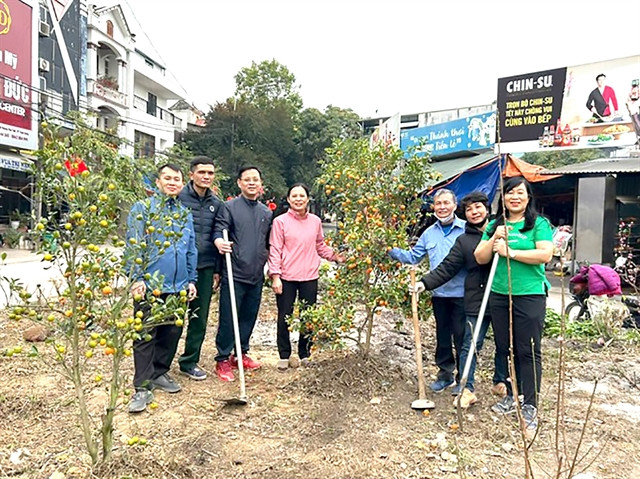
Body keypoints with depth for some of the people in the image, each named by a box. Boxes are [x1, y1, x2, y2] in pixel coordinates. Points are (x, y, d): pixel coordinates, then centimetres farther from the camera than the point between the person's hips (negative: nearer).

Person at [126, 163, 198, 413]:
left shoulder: (185, 213, 15)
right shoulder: (142, 208, 0)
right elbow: (133, 246, -7)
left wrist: (191, 280, 12)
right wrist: (137, 278, -14)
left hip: (179, 287, 5)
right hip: (150, 285, -5)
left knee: (172, 332, 13)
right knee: (145, 336, -2)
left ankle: (160, 373, 31)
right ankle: (143, 387, 7)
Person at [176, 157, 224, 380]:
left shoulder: (216, 204, 9)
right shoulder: (179, 197, -5)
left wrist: (217, 270, 11)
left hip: (205, 267, 4)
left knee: (200, 319, 10)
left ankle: (190, 362, 25)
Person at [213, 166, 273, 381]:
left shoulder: (266, 212, 13)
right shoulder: (230, 207, -3)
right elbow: (218, 231, -12)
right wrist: (220, 243, -33)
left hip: (256, 275, 6)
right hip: (234, 274, -5)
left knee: (249, 317, 14)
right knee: (228, 318, 0)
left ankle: (241, 354, 29)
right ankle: (223, 360, 13)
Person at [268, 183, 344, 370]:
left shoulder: (315, 221, 6)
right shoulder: (280, 221, -4)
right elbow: (275, 250, -5)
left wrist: (335, 256, 1)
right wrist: (275, 276, -10)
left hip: (309, 277, 3)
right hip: (287, 277, -2)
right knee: (285, 317, 8)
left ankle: (305, 354, 26)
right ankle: (284, 356, 24)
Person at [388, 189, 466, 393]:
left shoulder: (466, 229, -8)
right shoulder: (429, 233, 9)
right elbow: (413, 257, 14)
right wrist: (391, 251, 5)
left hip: (461, 293, -5)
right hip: (438, 294, 5)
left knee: (461, 336, 5)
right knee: (442, 335, 17)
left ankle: (464, 378, 23)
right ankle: (445, 372, 33)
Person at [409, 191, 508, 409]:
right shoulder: (464, 240, 5)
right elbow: (446, 269, 0)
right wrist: (425, 283, -14)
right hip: (477, 301, -1)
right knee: (471, 345, 0)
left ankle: (500, 382, 34)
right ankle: (467, 388, 9)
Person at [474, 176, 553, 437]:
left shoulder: (539, 224, -2)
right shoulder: (495, 225, 11)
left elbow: (545, 254, -16)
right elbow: (480, 258, 6)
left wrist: (510, 251, -16)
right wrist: (494, 239, -9)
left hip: (530, 296, -5)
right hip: (499, 296, 5)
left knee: (529, 351, 1)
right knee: (504, 348, 14)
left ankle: (530, 406, 13)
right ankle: (511, 396, 31)